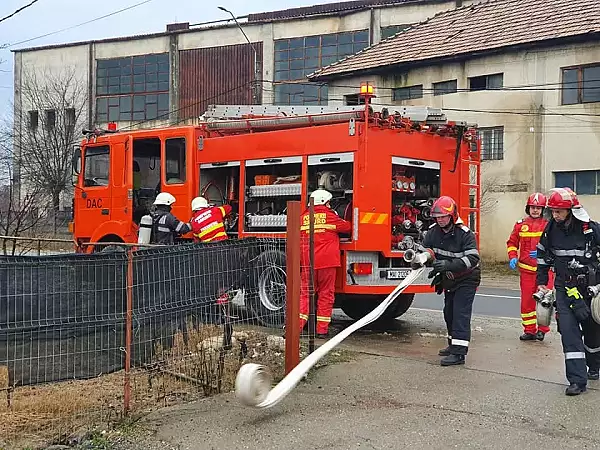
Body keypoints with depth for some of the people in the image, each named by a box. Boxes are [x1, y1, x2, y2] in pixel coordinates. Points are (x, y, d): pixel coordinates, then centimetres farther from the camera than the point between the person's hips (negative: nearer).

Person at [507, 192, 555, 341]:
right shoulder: (520, 225, 8)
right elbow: (512, 242, 15)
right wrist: (512, 257, 1)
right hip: (526, 269, 3)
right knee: (526, 301, 6)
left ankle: (542, 329, 10)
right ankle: (529, 330, 16)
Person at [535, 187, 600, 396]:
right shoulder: (551, 230, -1)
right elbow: (543, 256, 12)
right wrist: (541, 282, 11)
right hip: (565, 288, 2)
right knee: (568, 330, -12)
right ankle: (577, 380, -12)